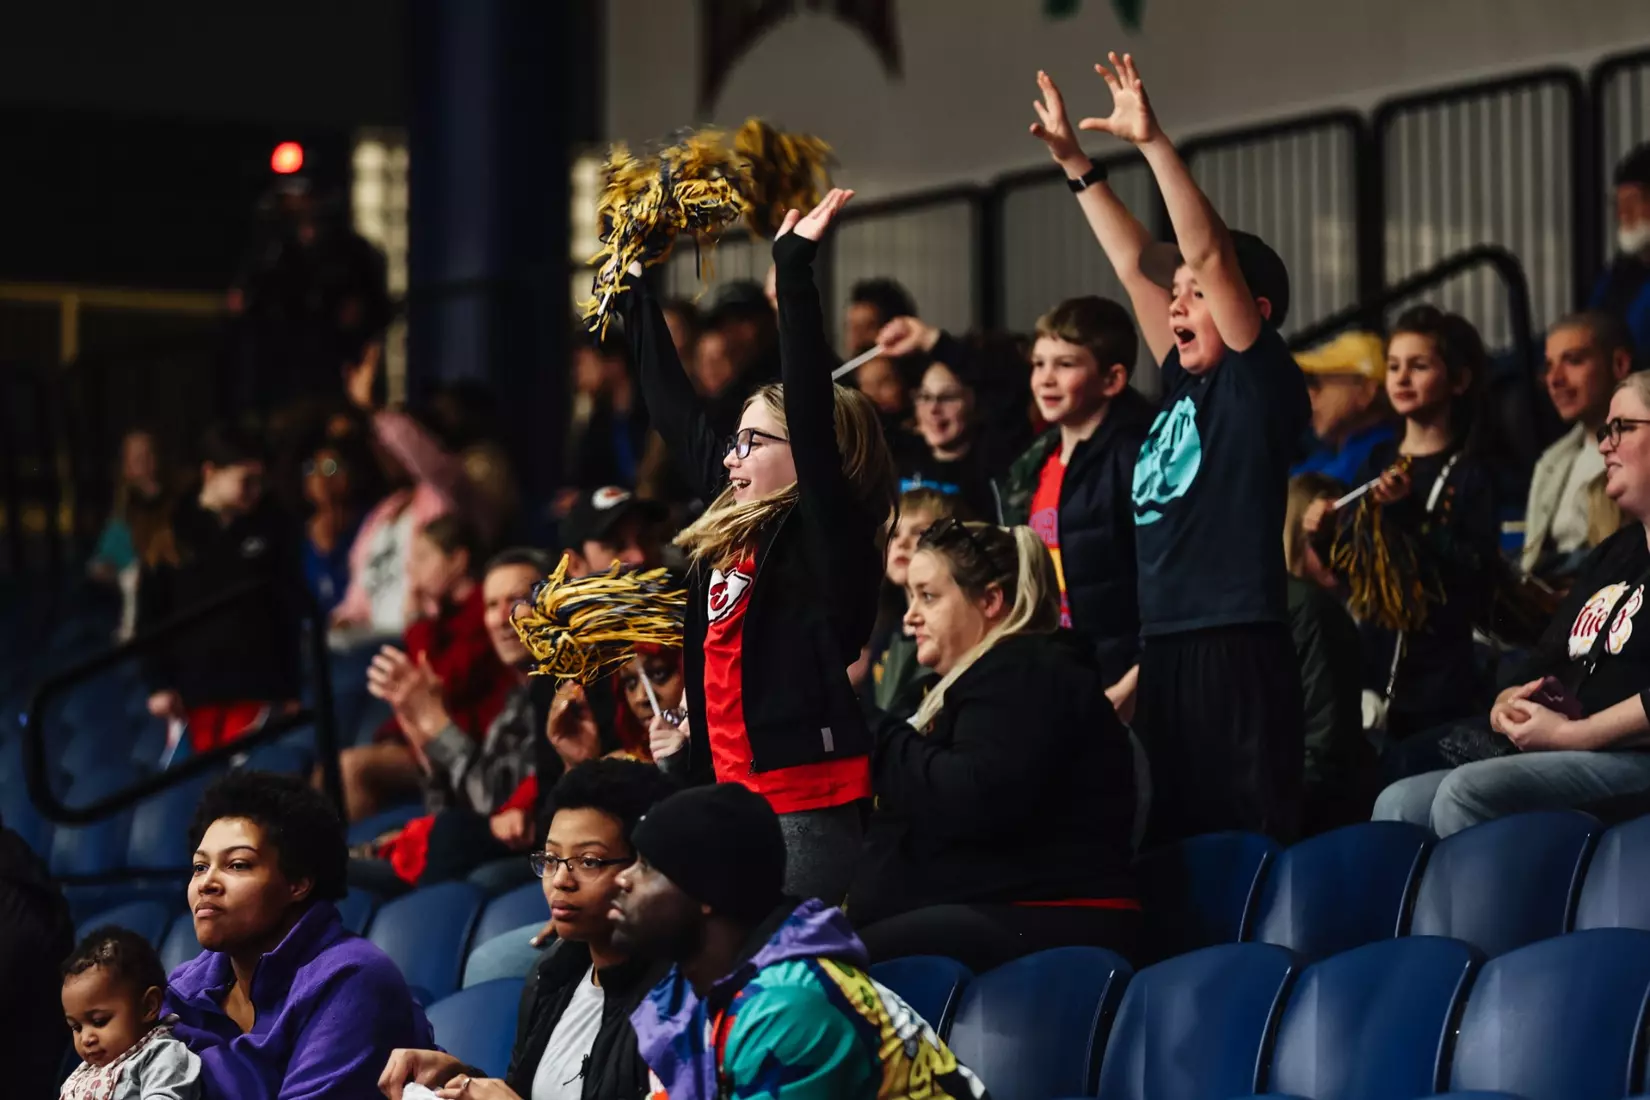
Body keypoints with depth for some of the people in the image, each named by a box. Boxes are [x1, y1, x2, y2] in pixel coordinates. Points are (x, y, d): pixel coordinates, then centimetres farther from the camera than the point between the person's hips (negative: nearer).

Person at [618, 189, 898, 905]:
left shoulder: (826, 534, -7)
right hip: (734, 795, 9)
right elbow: (677, 414, 25)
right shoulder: (733, 526, 15)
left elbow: (812, 414, -19)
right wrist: (633, 292, 30)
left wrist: (794, 271, -21)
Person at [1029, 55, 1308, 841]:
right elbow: (1136, 265, 22)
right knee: (1169, 843, 9)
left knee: (1245, 845, -9)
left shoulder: (1262, 381, -3)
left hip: (1238, 651, -8)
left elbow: (1208, 252, -12)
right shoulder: (1184, 386, 17)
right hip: (1165, 649, 8)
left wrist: (1152, 141, -15)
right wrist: (1077, 167, 23)